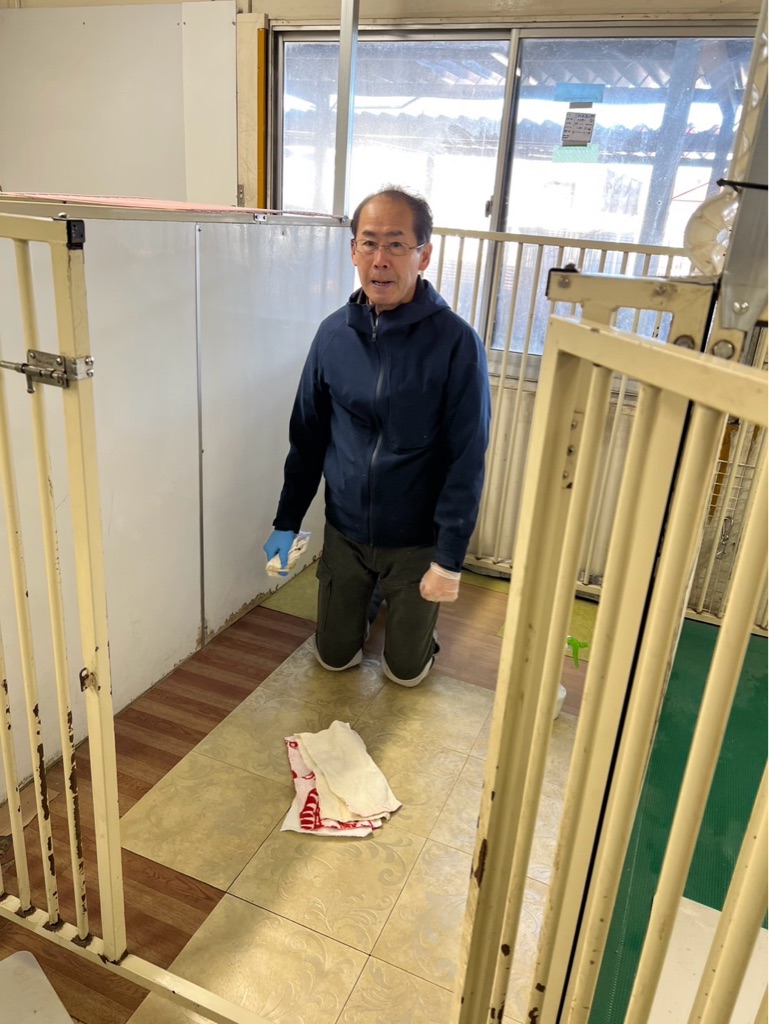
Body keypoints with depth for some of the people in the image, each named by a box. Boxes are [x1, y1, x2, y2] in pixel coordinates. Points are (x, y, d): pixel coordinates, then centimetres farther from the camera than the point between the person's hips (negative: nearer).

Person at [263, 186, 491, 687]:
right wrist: (287, 522, 3)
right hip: (345, 533, 3)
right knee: (335, 656, 19)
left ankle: (411, 615, 45)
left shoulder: (455, 342, -20)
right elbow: (307, 435, 2)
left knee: (406, 669, 15)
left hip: (416, 542, -3)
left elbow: (467, 462, -18)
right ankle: (365, 604, 48)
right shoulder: (334, 333, -7)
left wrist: (449, 560, -17)